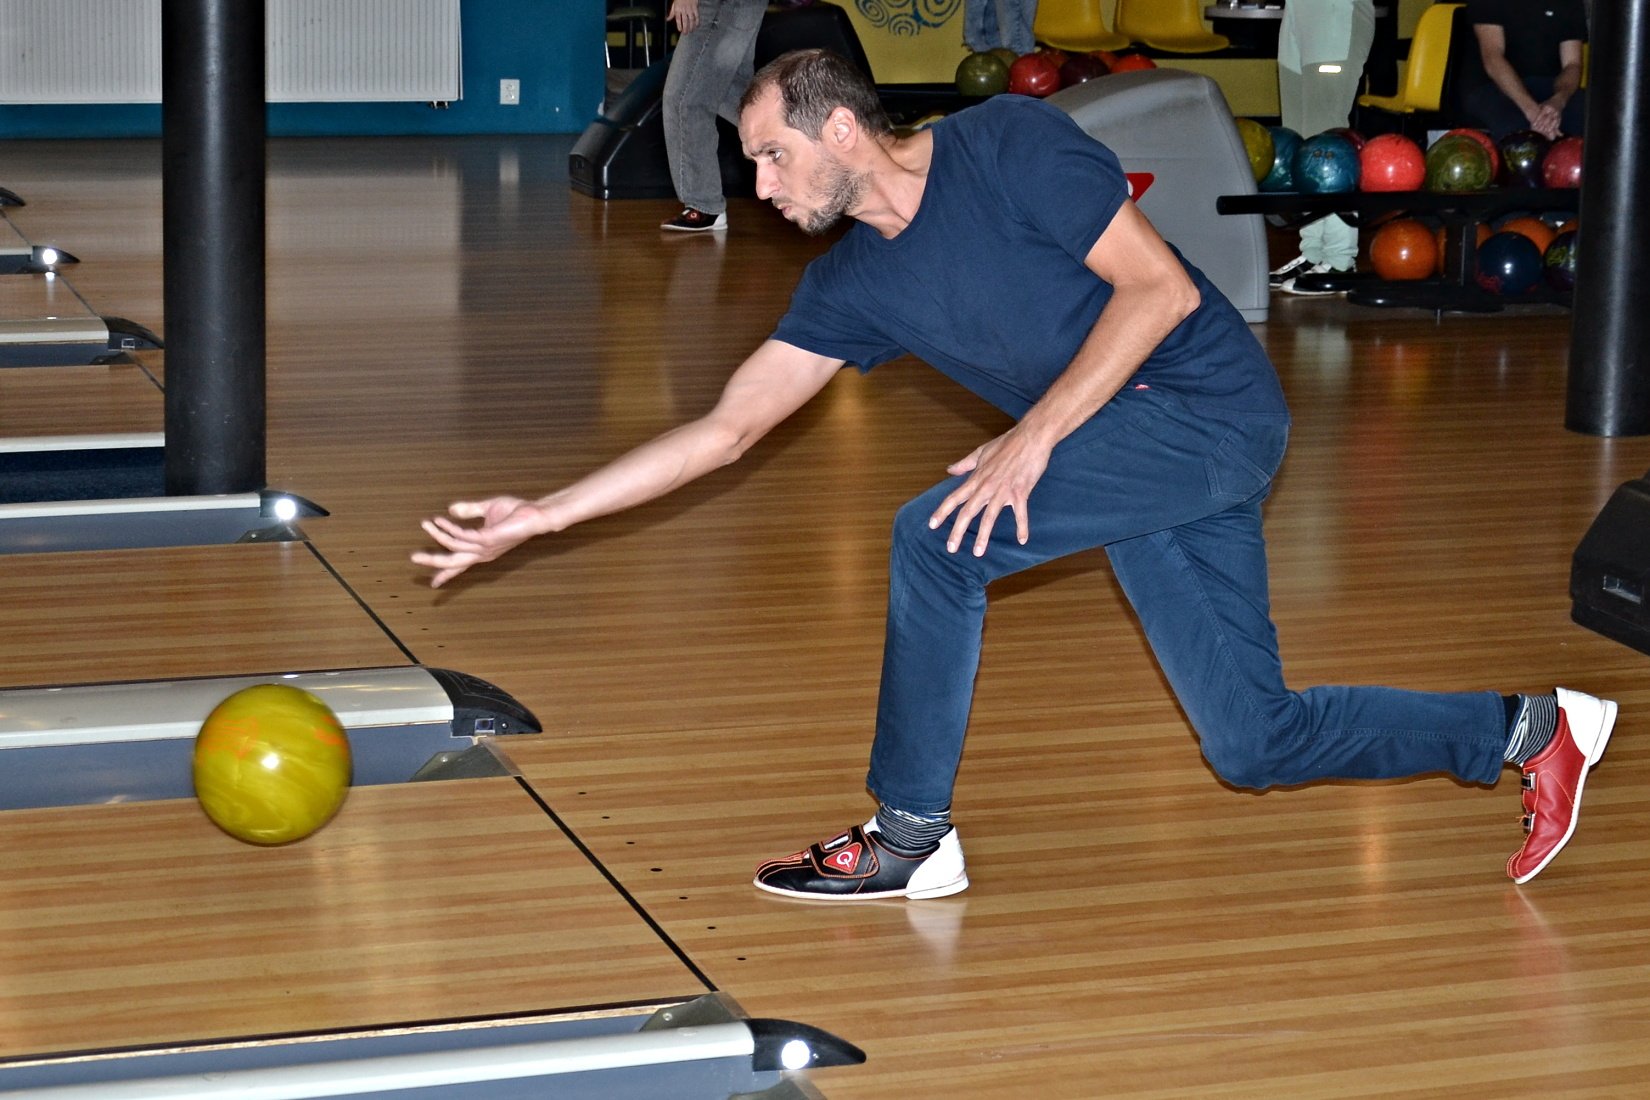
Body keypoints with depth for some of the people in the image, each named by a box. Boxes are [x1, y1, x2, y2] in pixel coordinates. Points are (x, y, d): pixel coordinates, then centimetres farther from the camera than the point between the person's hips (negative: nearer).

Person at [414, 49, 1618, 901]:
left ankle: (910, 840, -6)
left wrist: (1033, 439, -22)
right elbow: (725, 431, 4)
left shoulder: (1009, 146, -15)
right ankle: (1527, 731, 24)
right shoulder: (854, 285, 4)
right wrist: (536, 516, -1)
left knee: (941, 536, -21)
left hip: (1212, 409, -8)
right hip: (1136, 459, 8)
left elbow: (1159, 287, -18)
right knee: (1256, 746, 8)